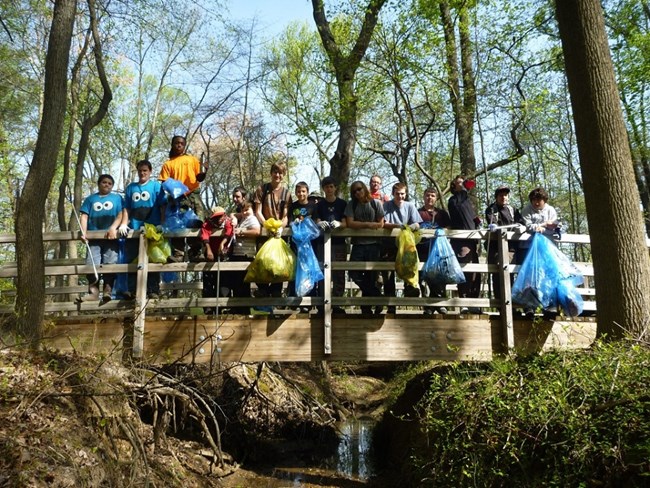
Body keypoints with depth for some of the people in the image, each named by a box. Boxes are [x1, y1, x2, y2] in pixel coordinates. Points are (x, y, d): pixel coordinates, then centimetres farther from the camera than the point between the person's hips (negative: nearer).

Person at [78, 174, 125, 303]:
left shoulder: (117, 198, 17)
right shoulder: (90, 199, 21)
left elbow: (121, 215, 4)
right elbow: (84, 216, 10)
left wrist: (113, 228, -14)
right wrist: (83, 232, -7)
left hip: (111, 237, -1)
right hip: (94, 238, 2)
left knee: (110, 264, -11)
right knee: (91, 264, -9)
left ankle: (107, 291, -12)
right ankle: (93, 292, -5)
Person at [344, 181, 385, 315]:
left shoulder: (375, 204, 3)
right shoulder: (351, 205, 5)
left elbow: (380, 224, 0)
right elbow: (350, 223, -5)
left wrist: (359, 225, -4)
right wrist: (368, 225, -10)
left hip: (373, 244, -1)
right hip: (358, 244, 1)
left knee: (370, 276, 0)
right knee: (354, 273, -11)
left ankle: (366, 307, 14)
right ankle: (377, 296, 7)